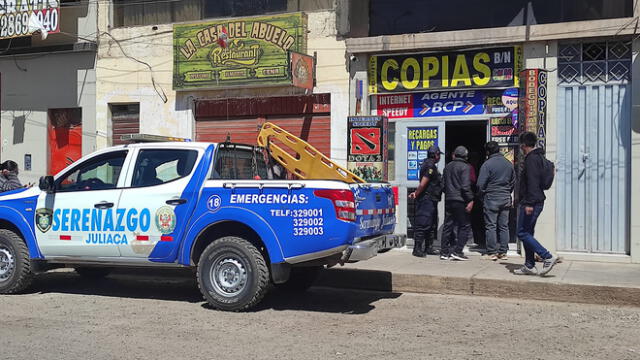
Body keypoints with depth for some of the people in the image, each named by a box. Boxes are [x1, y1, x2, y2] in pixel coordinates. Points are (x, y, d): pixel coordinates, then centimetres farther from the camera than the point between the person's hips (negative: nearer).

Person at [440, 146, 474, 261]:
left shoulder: (447, 166, 13)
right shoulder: (464, 167, -8)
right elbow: (465, 186, -17)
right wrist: (470, 200, -14)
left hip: (448, 200, 6)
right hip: (460, 200, -6)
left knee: (448, 226, 10)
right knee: (465, 226, 2)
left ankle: (444, 251, 10)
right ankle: (457, 251, -5)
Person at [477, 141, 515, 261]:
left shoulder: (487, 164, -11)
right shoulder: (509, 164, 7)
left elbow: (481, 184, -11)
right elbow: (513, 182, 14)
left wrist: (482, 196, 4)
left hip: (491, 198, -5)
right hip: (506, 199, 5)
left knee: (490, 226, 0)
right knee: (504, 226, 9)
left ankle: (492, 252, -1)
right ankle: (503, 252, 11)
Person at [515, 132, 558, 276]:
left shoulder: (532, 159, -14)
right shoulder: (540, 157, 17)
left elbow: (532, 182, -23)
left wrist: (529, 203, -27)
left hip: (530, 203, -10)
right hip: (538, 202, 10)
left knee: (523, 233, -7)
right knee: (527, 233, 13)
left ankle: (548, 257, -11)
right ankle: (529, 266, 16)